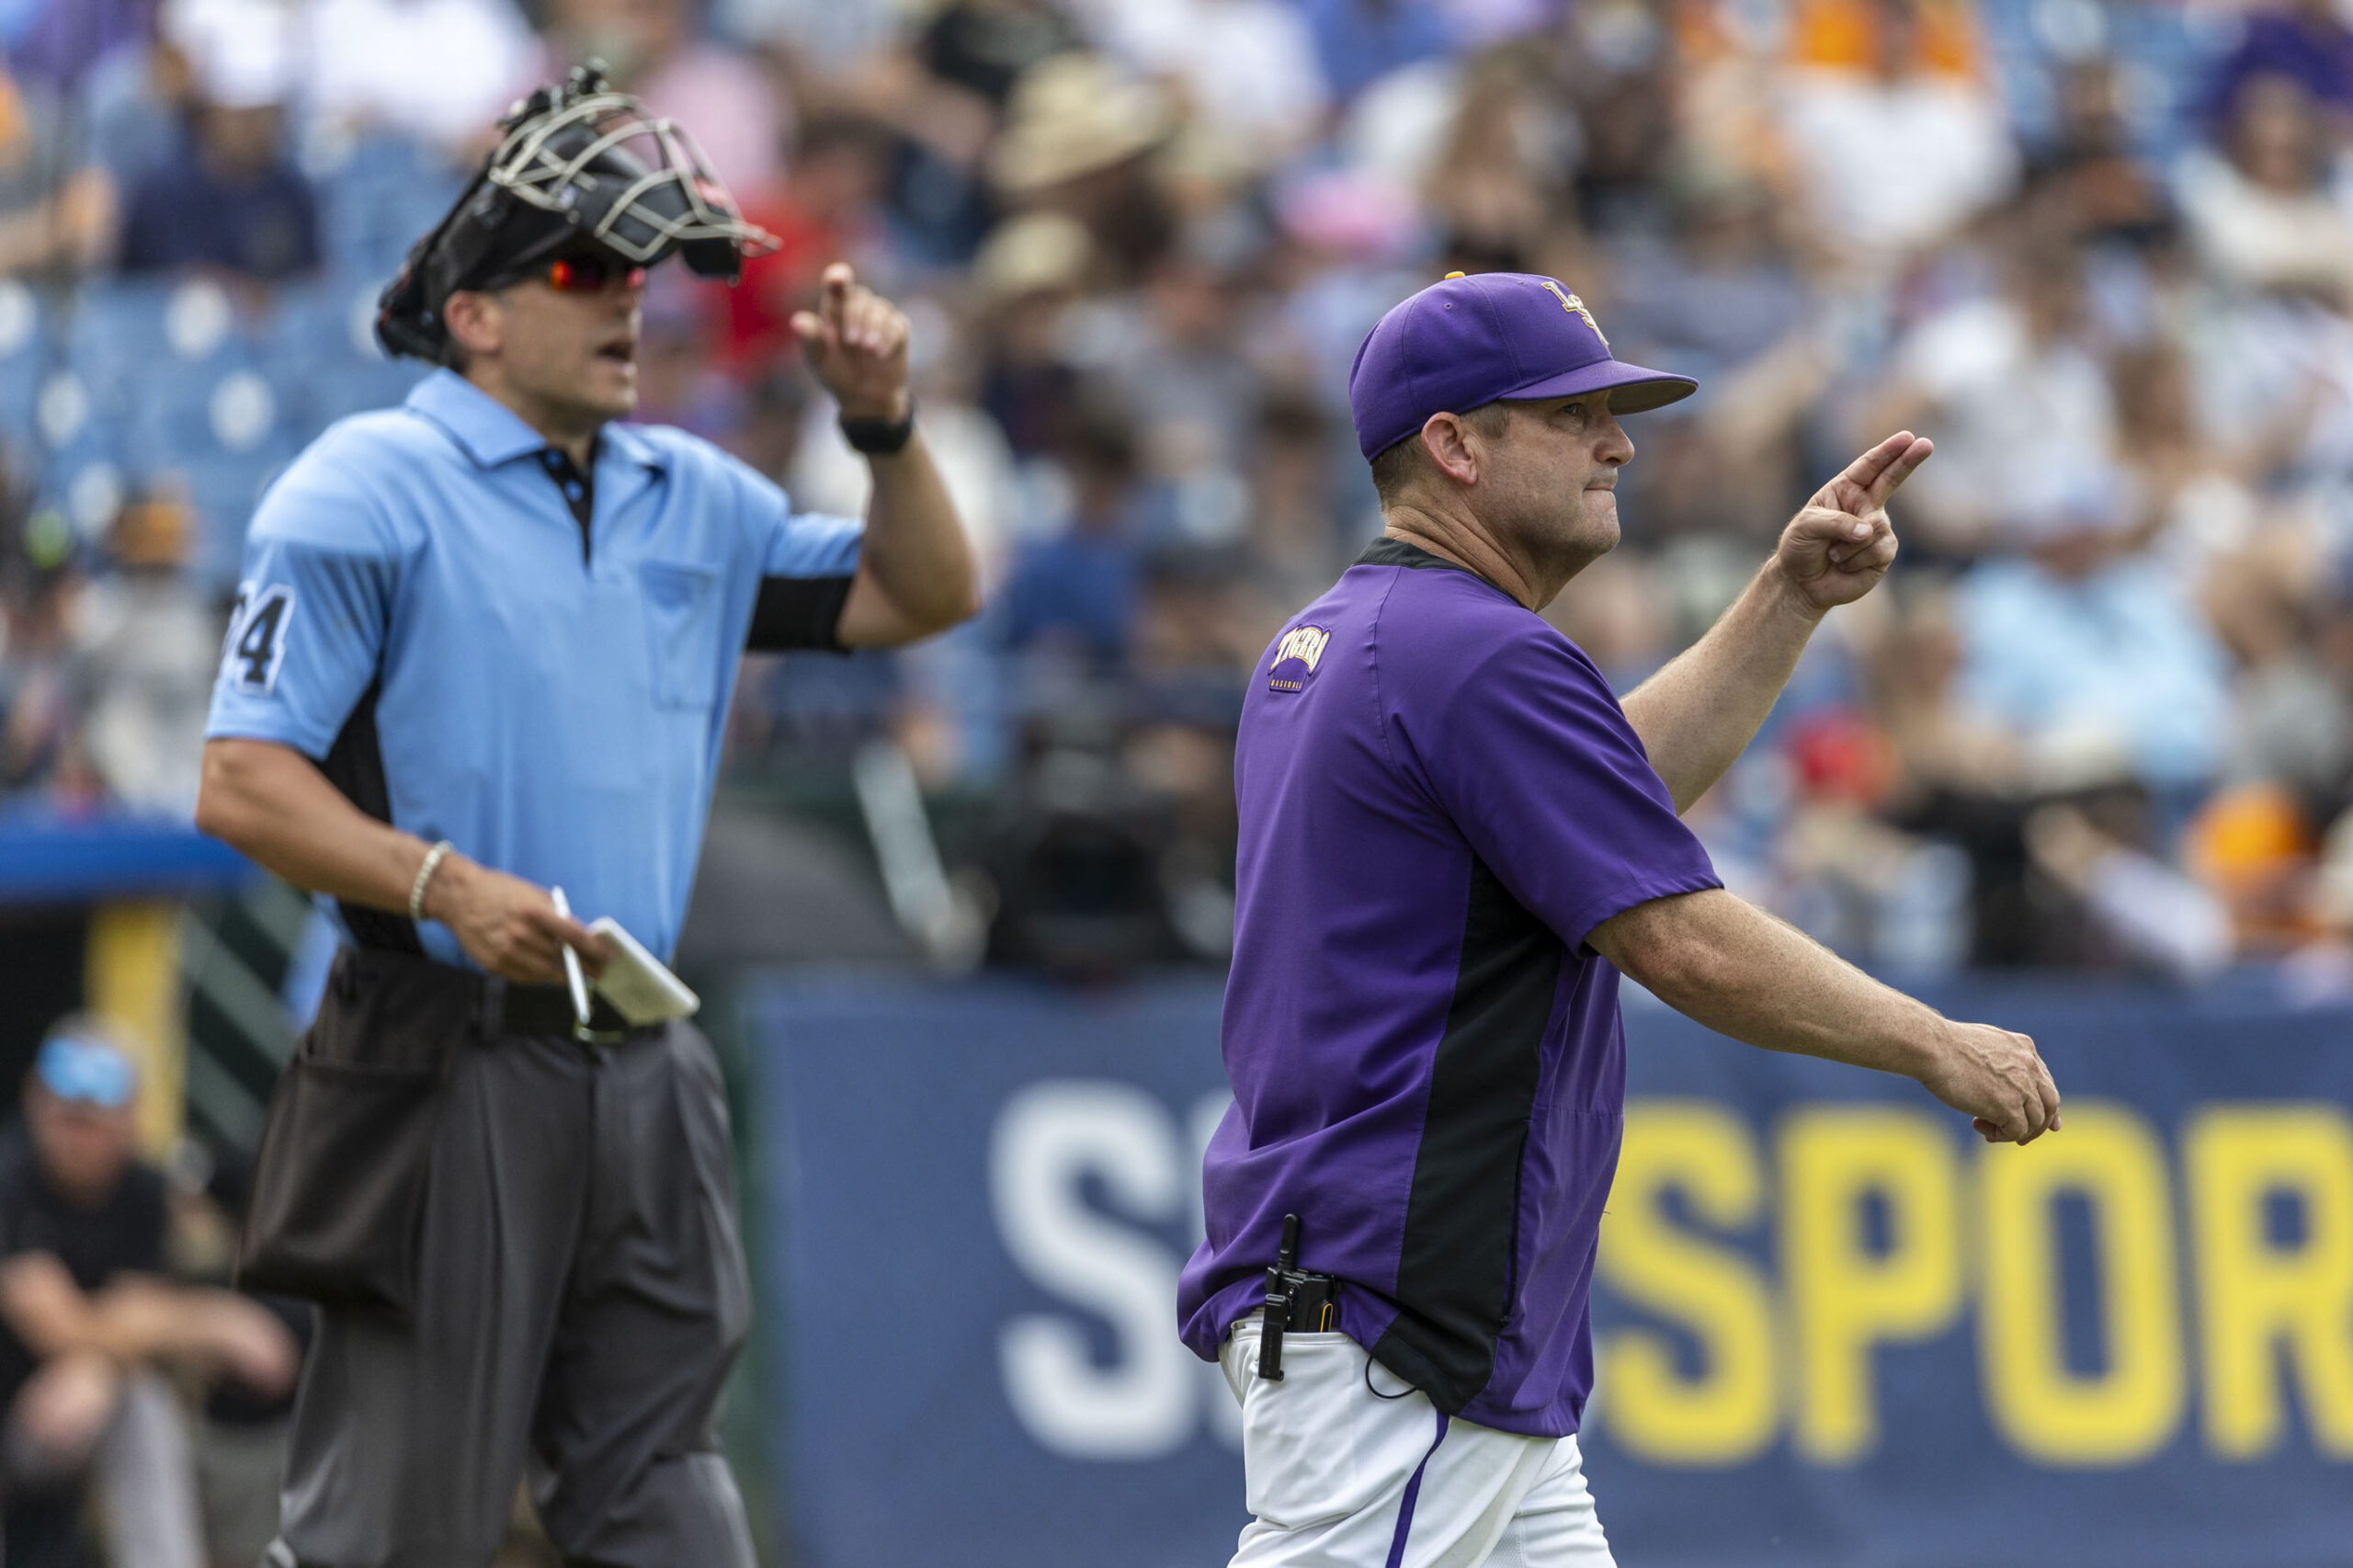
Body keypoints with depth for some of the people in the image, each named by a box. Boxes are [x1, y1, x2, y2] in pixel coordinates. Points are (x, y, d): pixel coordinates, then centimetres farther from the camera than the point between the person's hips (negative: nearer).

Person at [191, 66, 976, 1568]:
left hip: (645, 1083, 7)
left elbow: (923, 596, 25)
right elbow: (244, 782, -10)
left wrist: (885, 423, 7)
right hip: (448, 1067, -7)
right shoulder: (370, 490, -4)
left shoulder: (691, 499, 17)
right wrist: (444, 886, -23)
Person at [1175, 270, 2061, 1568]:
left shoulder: (1320, 647, 17)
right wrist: (1938, 1048, -5)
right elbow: (1688, 946, -17)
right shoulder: (1481, 656, -14)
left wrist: (1792, 597, 19)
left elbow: (1618, 785, 27)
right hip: (1390, 1320, -11)